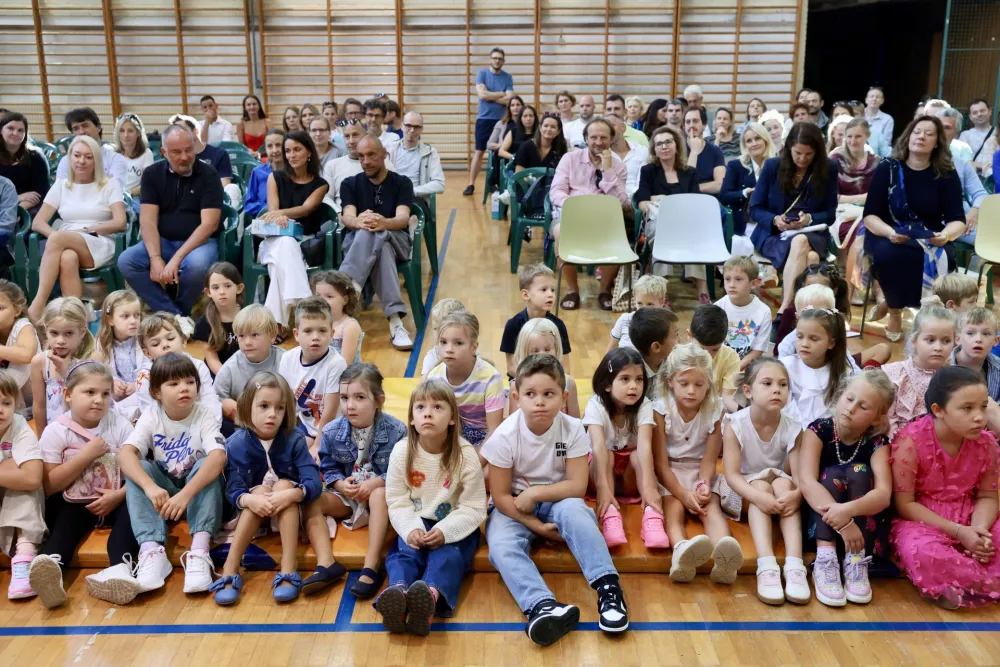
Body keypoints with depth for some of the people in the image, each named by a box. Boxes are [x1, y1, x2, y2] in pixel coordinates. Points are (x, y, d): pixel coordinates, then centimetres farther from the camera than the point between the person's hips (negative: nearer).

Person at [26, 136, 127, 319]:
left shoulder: (110, 185, 10)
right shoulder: (61, 185, 18)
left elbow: (120, 223, -3)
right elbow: (37, 222, 9)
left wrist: (84, 230, -10)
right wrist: (56, 237, -13)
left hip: (100, 246, -2)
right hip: (66, 245, 2)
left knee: (58, 239, -34)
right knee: (67, 258, -38)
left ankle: (37, 306, -38)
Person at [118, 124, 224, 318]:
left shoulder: (208, 175, -5)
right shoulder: (152, 174, 4)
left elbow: (209, 224, -14)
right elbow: (148, 220, -4)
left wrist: (176, 259, -24)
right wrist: (155, 258, -22)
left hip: (199, 242, -3)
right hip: (162, 241, 3)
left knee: (196, 266, -37)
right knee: (126, 261, -23)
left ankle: (180, 313, -7)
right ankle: (175, 315, -19)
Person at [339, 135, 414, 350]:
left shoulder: (402, 183, 10)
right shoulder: (350, 184, 14)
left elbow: (403, 218, -10)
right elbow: (347, 217, -7)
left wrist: (384, 223, -36)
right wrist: (359, 222, -34)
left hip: (396, 240, 0)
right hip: (357, 240, 0)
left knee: (376, 235, -38)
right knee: (380, 247, -38)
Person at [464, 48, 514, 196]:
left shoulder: (508, 77, 3)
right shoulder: (482, 73, 0)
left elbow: (508, 100, -8)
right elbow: (482, 94, -13)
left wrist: (490, 96, -9)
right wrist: (501, 94, -6)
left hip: (501, 120, 2)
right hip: (484, 119, -1)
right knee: (479, 151, -1)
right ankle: (471, 184, 2)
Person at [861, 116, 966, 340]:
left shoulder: (947, 174, 1)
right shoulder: (887, 169, -2)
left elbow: (958, 220, -3)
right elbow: (870, 216, -7)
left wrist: (946, 234, -27)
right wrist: (890, 232, -29)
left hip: (930, 240, 2)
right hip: (887, 236, -2)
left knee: (945, 258, -31)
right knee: (888, 254, -36)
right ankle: (895, 309, -10)